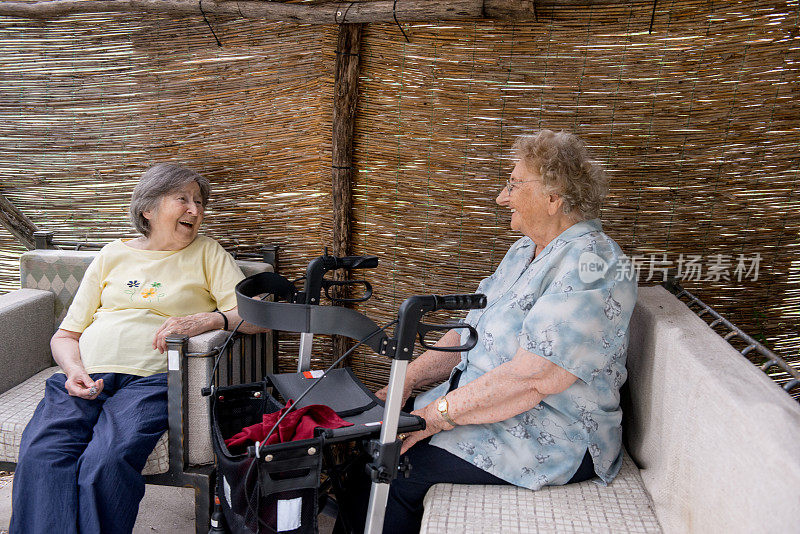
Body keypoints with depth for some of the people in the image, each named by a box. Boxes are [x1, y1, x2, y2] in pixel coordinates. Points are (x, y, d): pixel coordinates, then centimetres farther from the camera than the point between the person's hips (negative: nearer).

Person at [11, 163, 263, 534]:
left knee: (107, 460, -30)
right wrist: (73, 369, -3)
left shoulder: (207, 254, 14)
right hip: (84, 375, 3)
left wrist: (206, 319, -17)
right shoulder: (112, 255, 21)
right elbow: (65, 334, 19)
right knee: (40, 455, -25)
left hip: (150, 378, -2)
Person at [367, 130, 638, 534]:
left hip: (554, 439, -9)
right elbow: (471, 331, 12)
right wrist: (407, 380, 2)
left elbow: (531, 380, -27)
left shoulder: (590, 268, -22)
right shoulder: (524, 251, 11)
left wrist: (437, 415, -23)